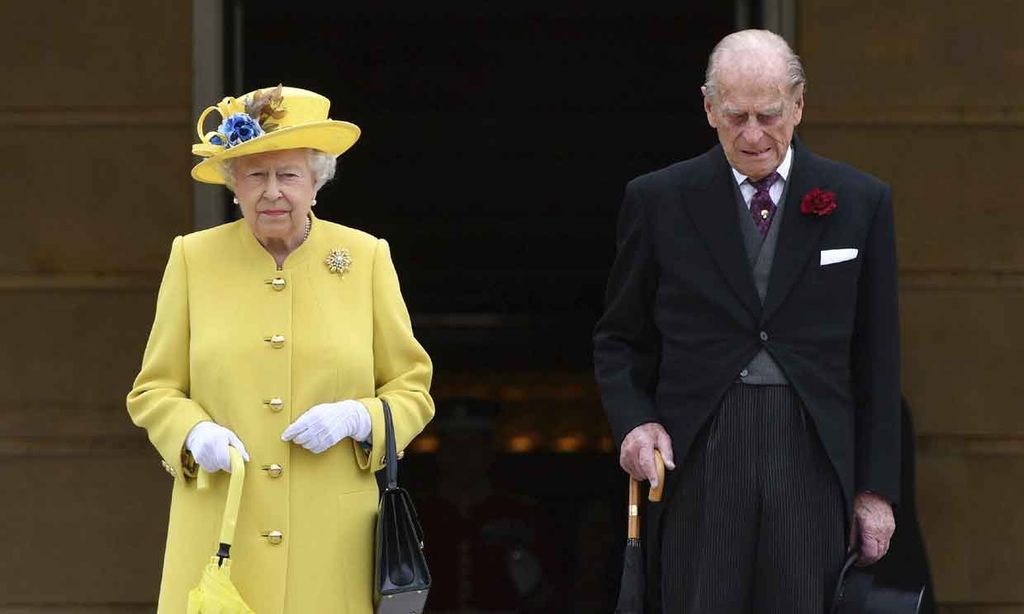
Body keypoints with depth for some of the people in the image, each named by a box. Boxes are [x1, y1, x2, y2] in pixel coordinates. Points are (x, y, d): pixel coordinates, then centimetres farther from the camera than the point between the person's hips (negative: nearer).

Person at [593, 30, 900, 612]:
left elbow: (878, 359, 9)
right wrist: (635, 420, -5)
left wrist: (878, 486, 6)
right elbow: (619, 340, 14)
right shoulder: (658, 200, 7)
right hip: (697, 460, 0)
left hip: (812, 459, 0)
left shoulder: (860, 202, 8)